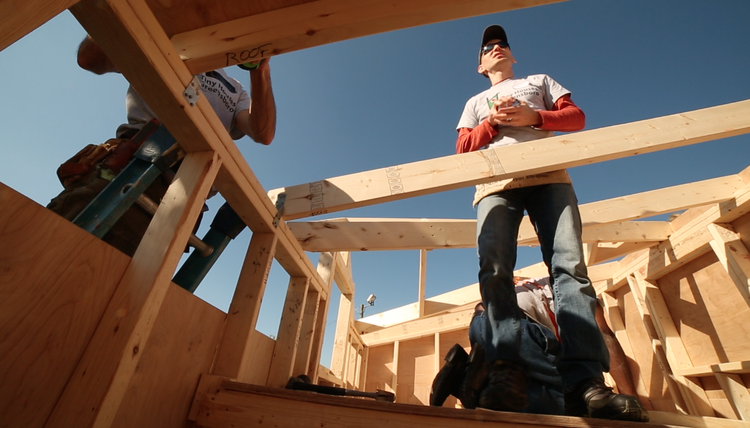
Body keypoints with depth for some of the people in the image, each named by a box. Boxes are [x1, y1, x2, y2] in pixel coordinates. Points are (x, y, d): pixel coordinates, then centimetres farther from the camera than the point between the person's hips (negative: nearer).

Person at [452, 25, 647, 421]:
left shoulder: (539, 81, 35)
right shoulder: (475, 102, 35)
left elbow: (576, 116, 20)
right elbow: (462, 149, 19)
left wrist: (532, 116, 1)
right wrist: (491, 122, 2)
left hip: (548, 175, 0)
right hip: (495, 182, 1)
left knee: (569, 266, -19)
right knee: (494, 269, -22)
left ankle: (585, 382, -24)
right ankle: (507, 372, -28)